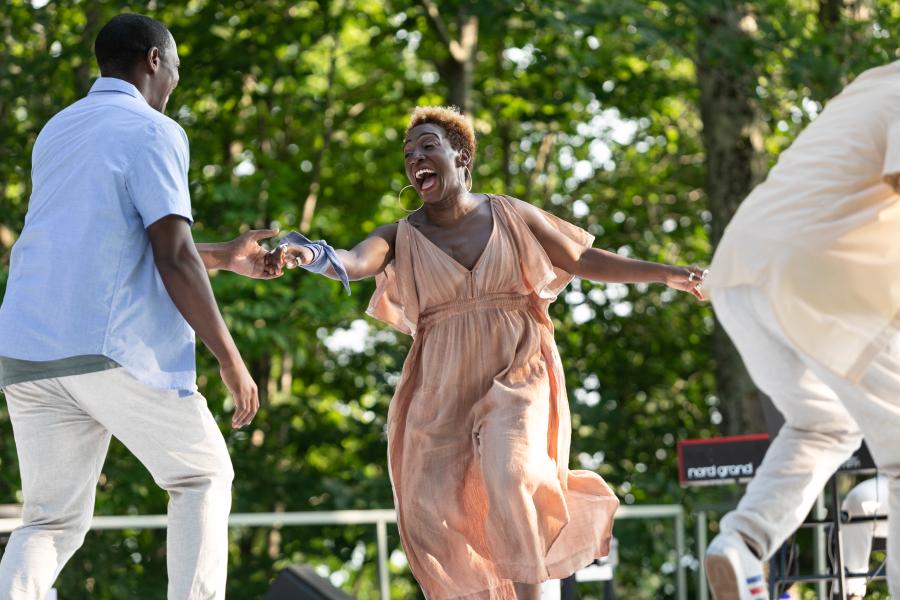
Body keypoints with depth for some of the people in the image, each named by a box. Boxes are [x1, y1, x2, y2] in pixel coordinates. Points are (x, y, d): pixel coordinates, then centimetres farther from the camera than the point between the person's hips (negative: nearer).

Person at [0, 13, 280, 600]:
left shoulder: (56, 134, 22)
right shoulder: (154, 134, -3)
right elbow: (173, 261, -12)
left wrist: (224, 257, 35)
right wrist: (231, 360, -7)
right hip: (113, 351, -6)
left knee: (52, 522, 9)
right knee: (204, 478, 13)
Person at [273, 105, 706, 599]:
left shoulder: (510, 215, 5)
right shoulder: (402, 238, 3)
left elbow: (585, 261, 14)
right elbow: (355, 262, -18)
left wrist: (663, 273, 8)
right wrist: (310, 255, -41)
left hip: (516, 373, -2)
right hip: (443, 387, 2)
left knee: (509, 476, -26)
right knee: (433, 510, -4)